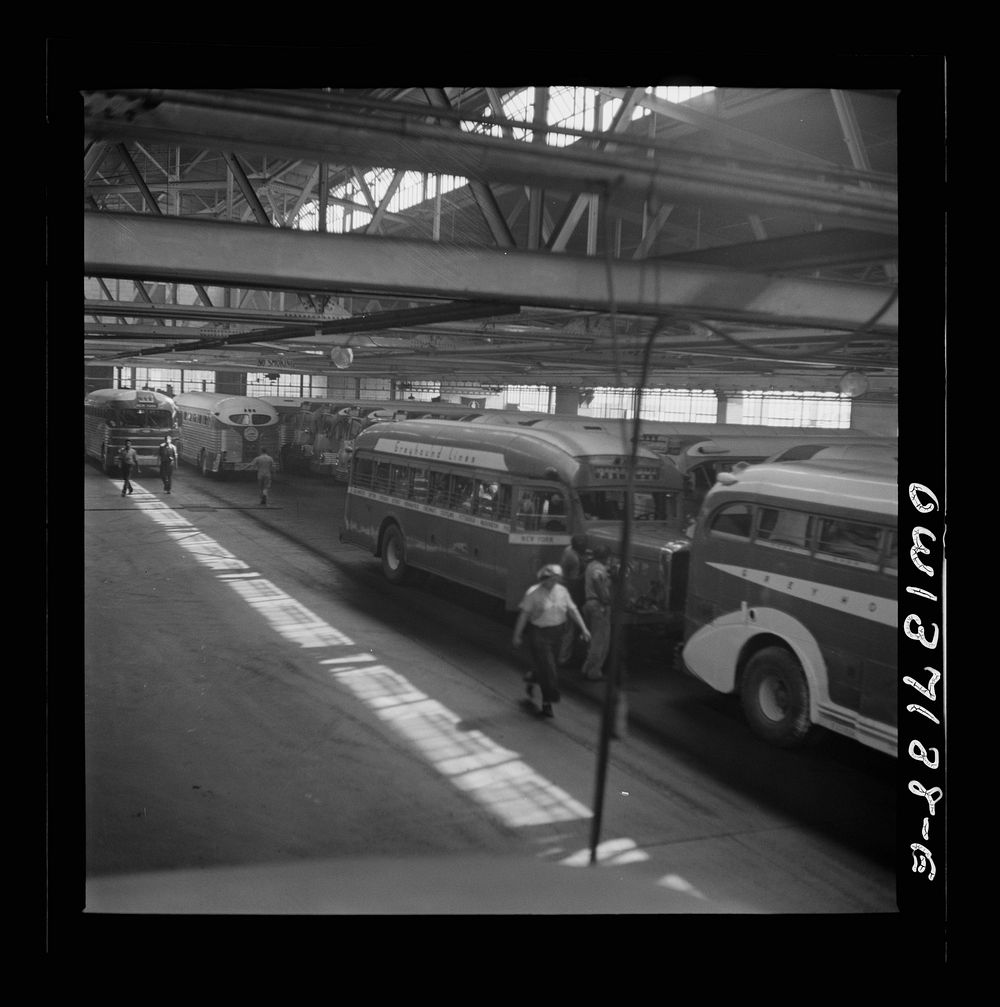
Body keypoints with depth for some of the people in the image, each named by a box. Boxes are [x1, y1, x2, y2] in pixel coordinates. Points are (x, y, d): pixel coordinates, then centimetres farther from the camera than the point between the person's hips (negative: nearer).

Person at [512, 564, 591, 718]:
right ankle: (547, 701, 8)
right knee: (547, 668, -5)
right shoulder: (533, 593, -11)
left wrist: (583, 628, 1)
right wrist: (517, 635, -9)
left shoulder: (562, 591, 3)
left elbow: (572, 610, 7)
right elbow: (523, 614, -9)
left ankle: (532, 679, 43)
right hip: (539, 634, -5)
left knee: (549, 667, 12)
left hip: (556, 633, 5)